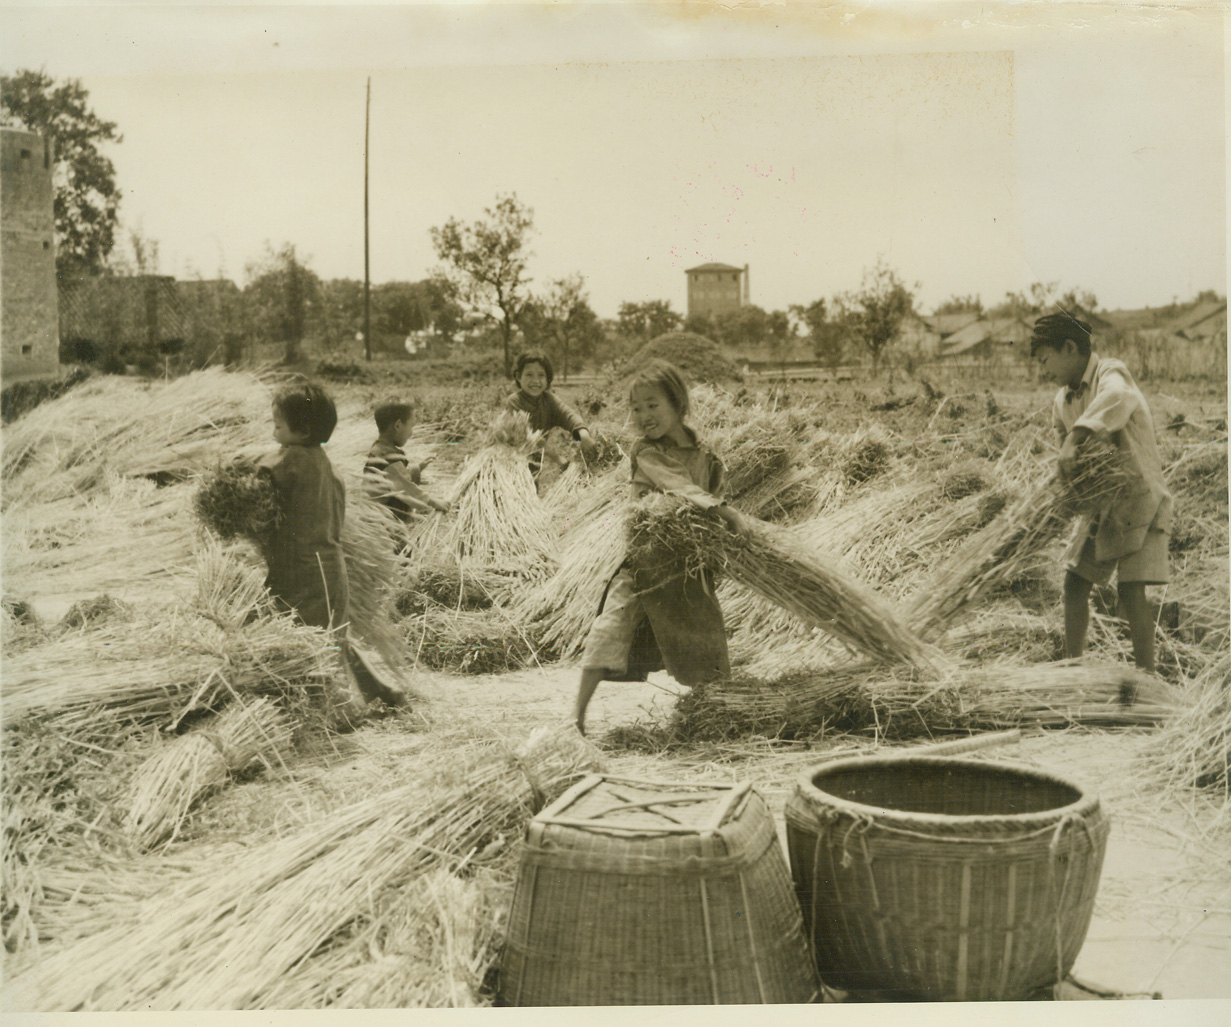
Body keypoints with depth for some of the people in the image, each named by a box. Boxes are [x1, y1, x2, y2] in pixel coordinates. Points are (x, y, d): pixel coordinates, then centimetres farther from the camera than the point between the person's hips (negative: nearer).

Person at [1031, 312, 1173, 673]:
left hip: (1140, 498, -7)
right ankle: (1073, 665, 19)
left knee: (1130, 591, -14)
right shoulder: (1062, 402, 7)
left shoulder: (1111, 372, -17)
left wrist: (1076, 437, -50)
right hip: (1100, 503, 8)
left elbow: (1117, 398, -43)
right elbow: (1068, 462, 11)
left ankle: (1147, 675, -4)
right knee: (1075, 583, 7)